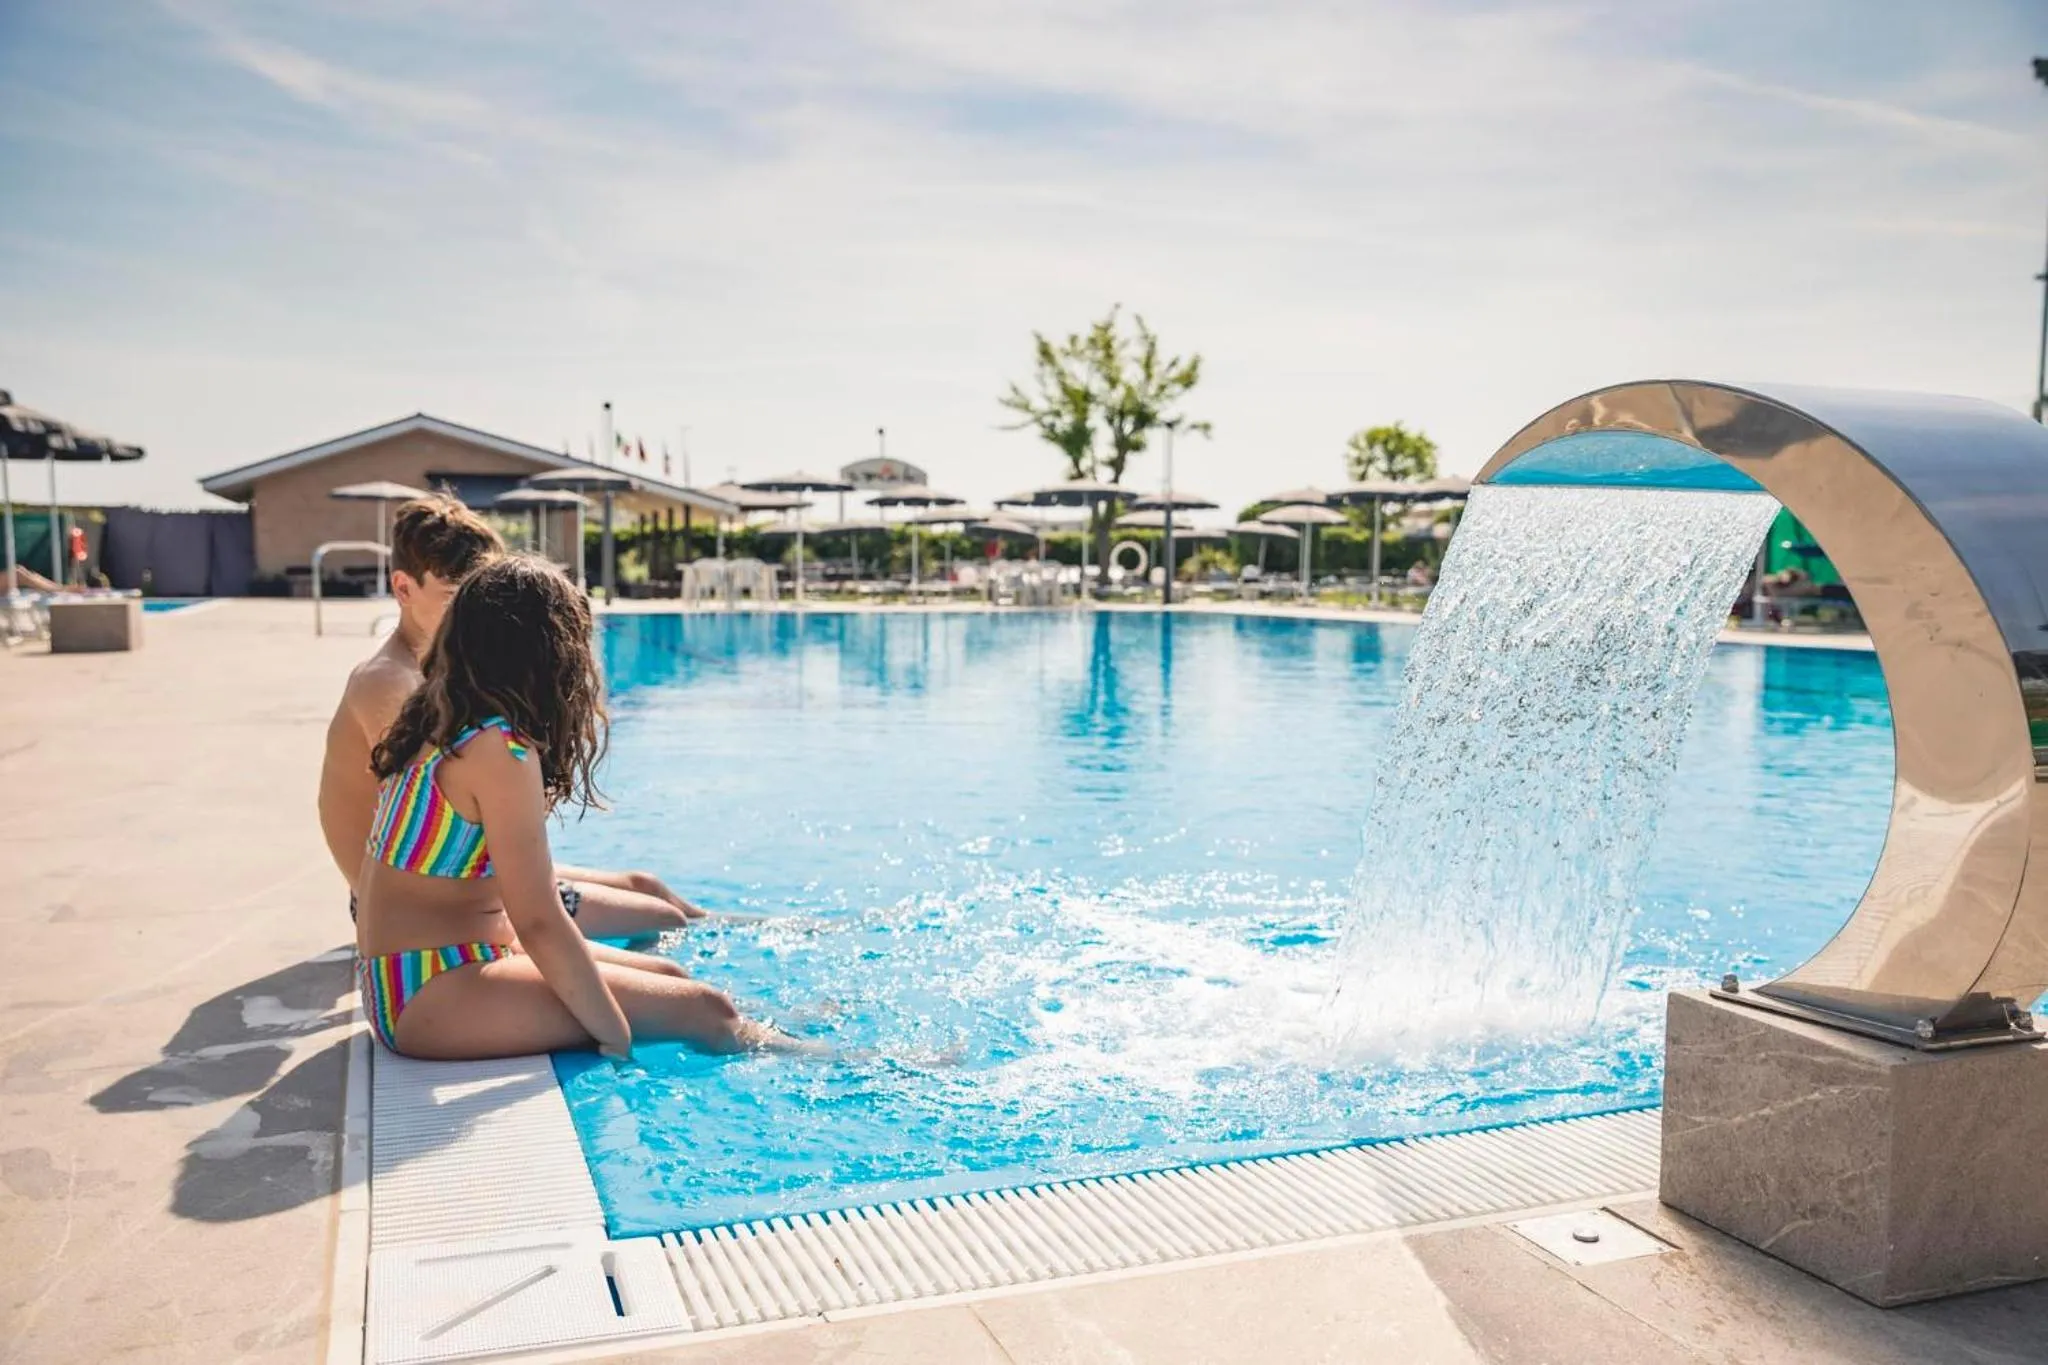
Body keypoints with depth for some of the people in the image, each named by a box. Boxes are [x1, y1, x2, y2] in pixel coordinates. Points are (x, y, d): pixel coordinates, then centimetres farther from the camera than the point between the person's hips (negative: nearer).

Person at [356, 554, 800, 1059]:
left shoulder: (436, 727, 7)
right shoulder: (499, 749, -21)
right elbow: (538, 923, -23)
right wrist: (617, 1035, -15)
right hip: (433, 998, -10)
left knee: (670, 976, 14)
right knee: (701, 1009, -9)